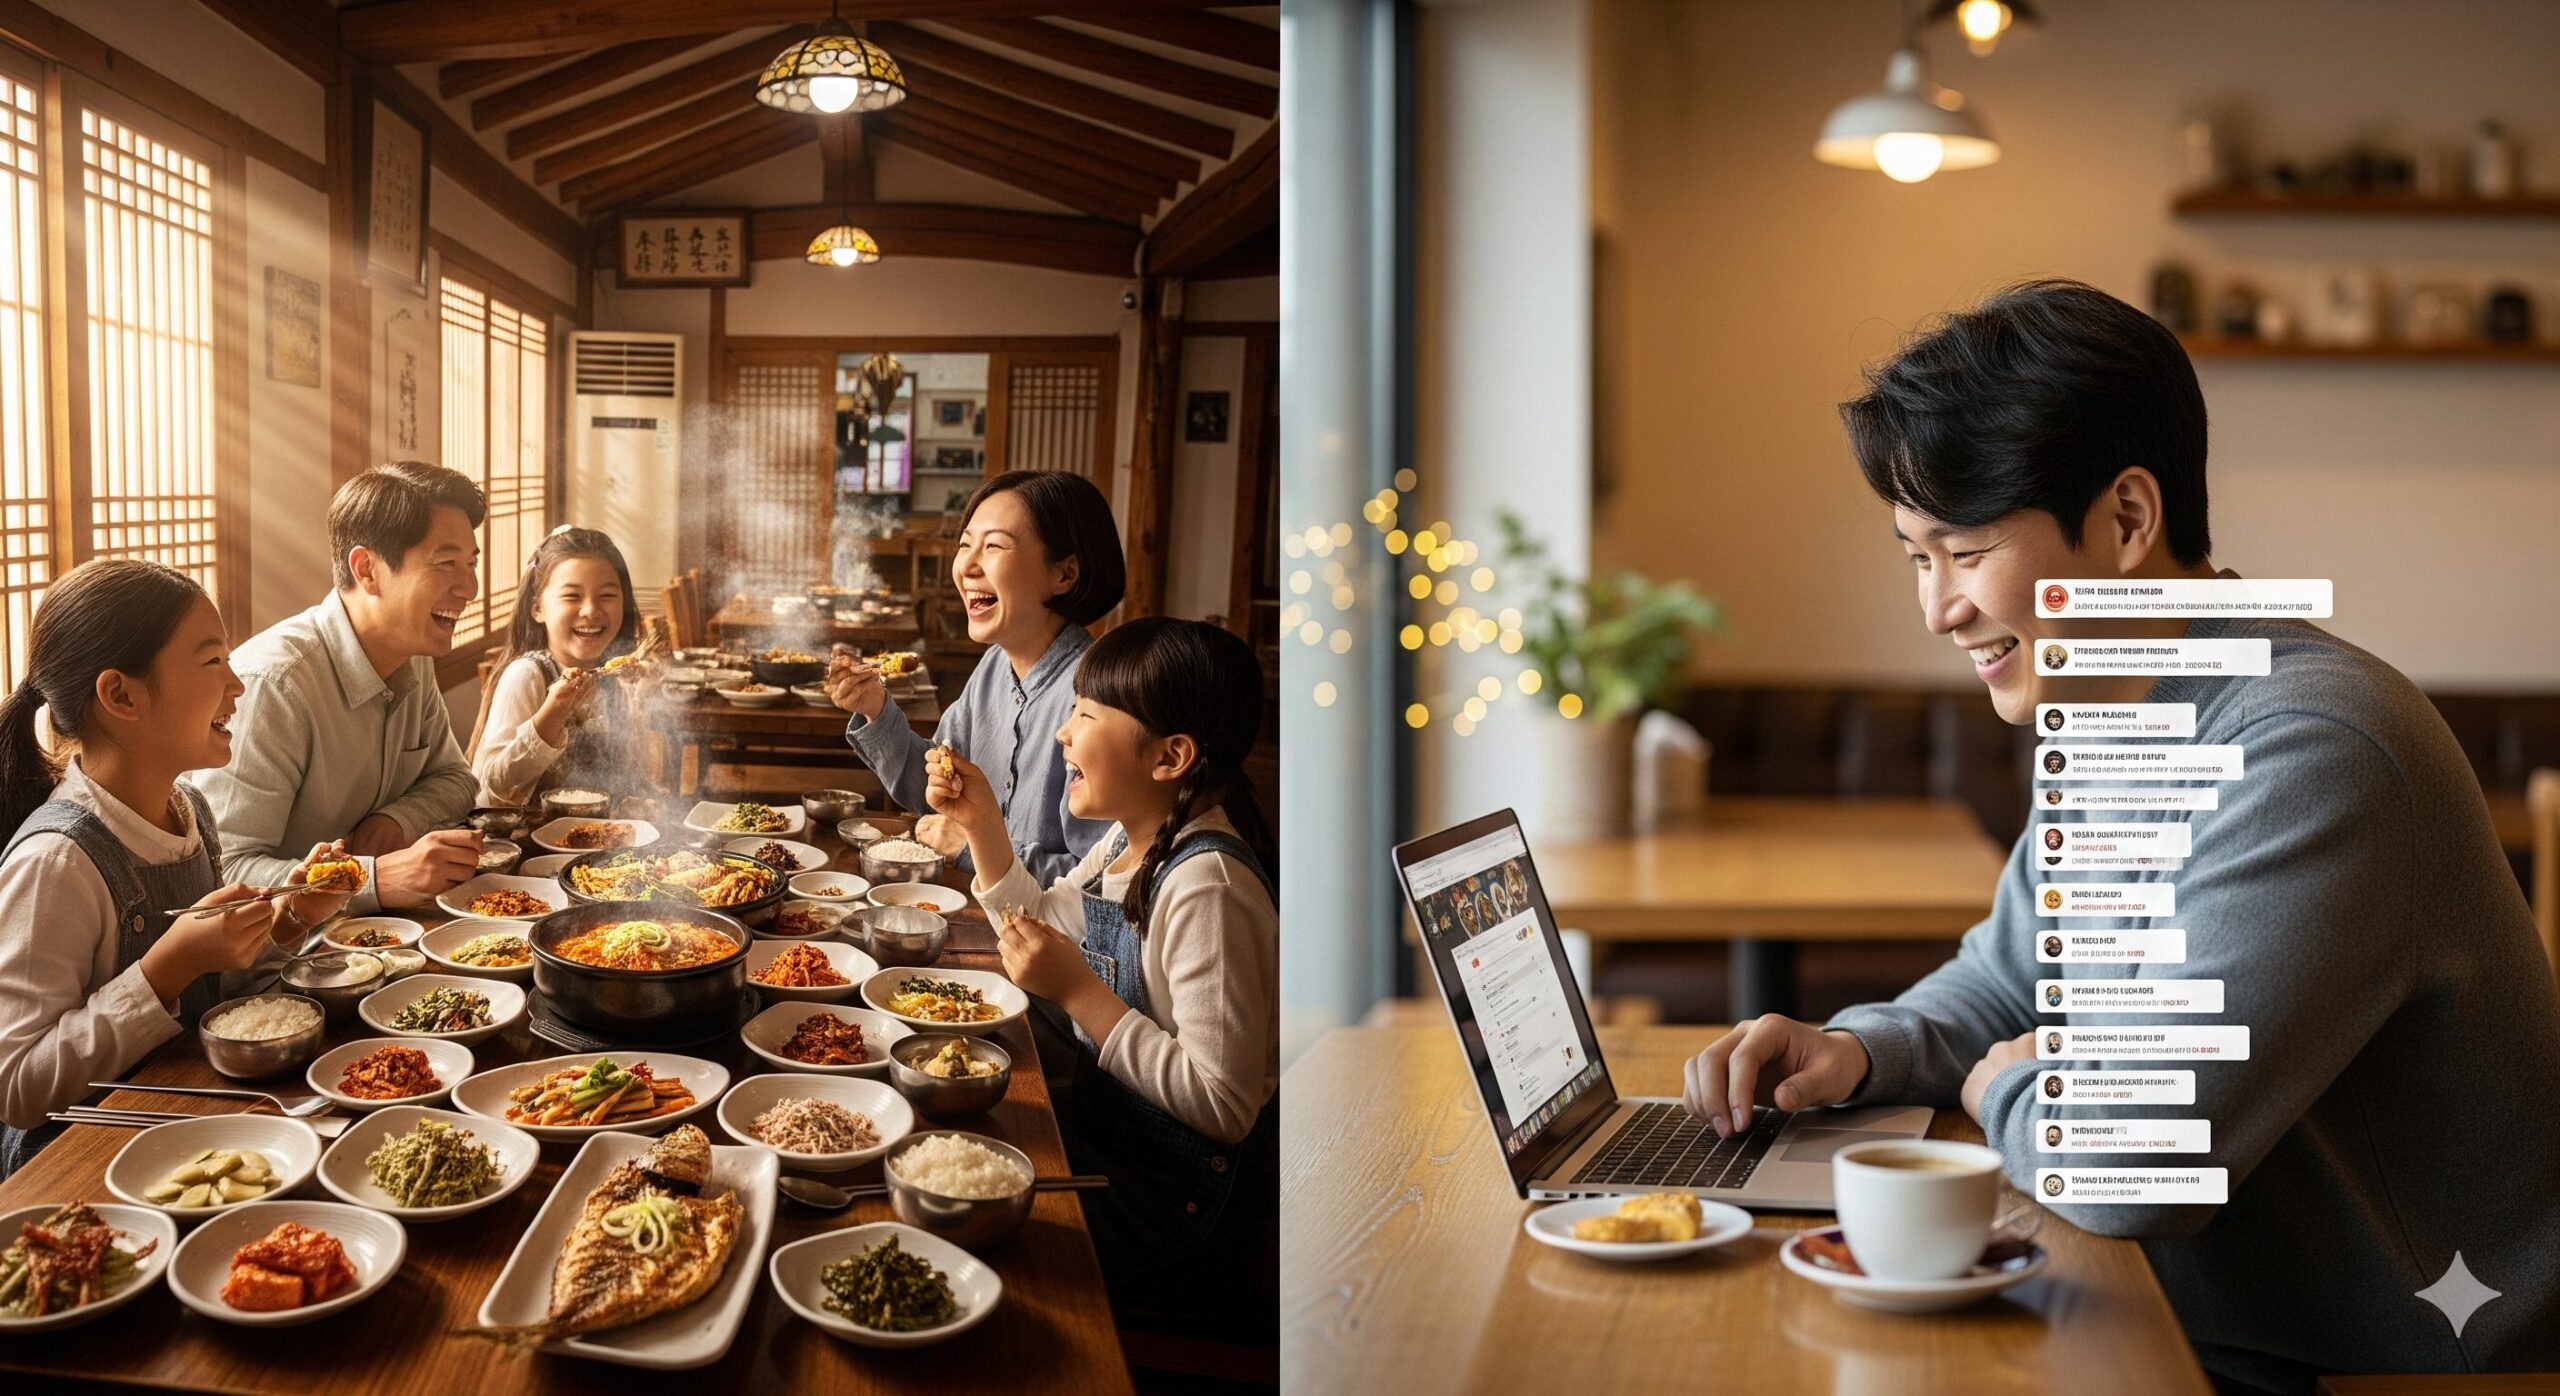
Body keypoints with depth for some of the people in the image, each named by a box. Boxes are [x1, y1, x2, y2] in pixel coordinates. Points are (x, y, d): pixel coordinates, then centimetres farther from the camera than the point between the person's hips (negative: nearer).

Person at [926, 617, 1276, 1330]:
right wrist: (982, 825, 5)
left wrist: (1079, 992, -28)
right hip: (1100, 1124, 9)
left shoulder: (1206, 886, -27)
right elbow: (1042, 925, 21)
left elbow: (1224, 1105, -29)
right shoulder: (1131, 840, 2)